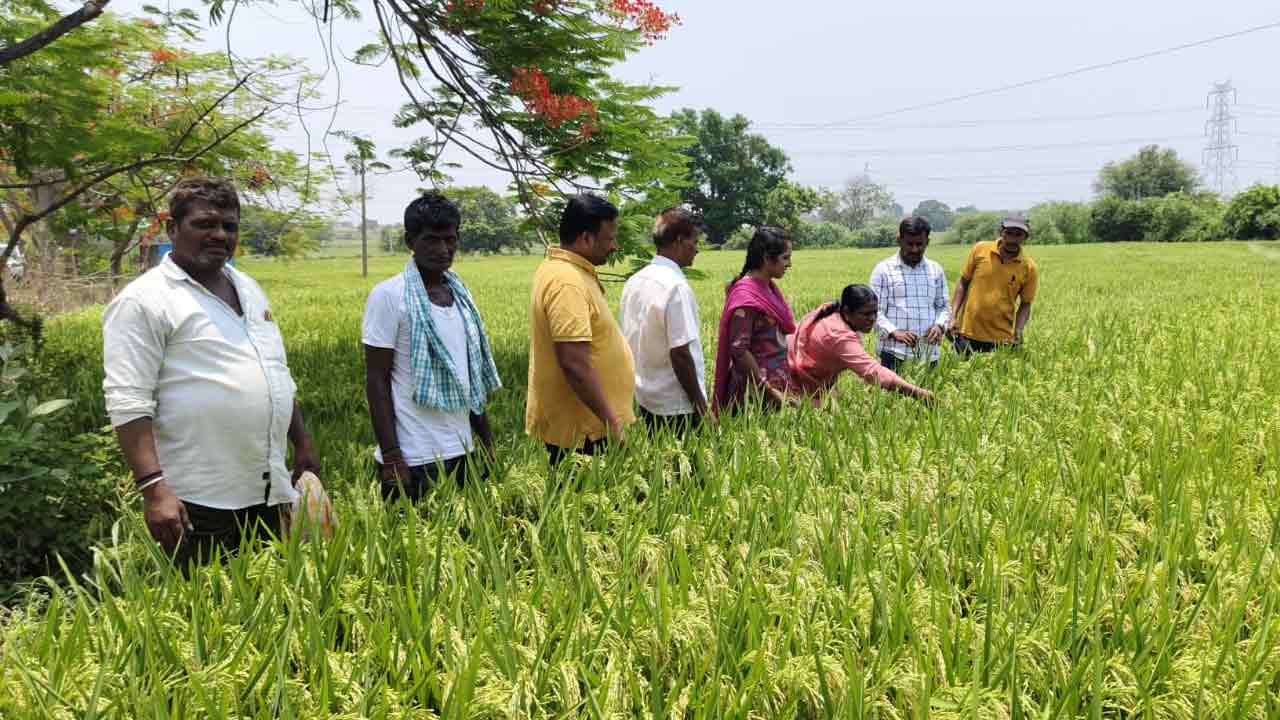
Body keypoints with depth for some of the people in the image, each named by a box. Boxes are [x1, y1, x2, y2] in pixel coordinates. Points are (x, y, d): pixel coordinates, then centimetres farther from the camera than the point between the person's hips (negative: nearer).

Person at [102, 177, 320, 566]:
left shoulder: (248, 287, 15)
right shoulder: (143, 302, -9)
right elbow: (128, 402, -16)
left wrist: (302, 444, 19)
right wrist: (153, 488, -24)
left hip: (271, 492, 7)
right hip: (198, 501, -7)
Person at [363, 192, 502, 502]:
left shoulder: (460, 293, 9)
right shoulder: (388, 296, -9)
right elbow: (376, 380, -10)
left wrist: (487, 441, 15)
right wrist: (391, 458, -14)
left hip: (462, 452, 6)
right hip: (413, 460, -6)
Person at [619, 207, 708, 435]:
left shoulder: (633, 282, 5)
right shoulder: (675, 286, -19)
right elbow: (680, 354, -21)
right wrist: (701, 406, -12)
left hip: (644, 399, 8)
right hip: (676, 407, -8)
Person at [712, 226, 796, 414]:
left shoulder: (769, 287, 9)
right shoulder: (746, 295, -17)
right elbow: (738, 350, -21)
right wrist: (768, 390, -19)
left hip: (777, 382, 8)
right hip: (758, 391, -8)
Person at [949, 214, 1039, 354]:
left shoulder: (1029, 268, -2)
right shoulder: (980, 250, -2)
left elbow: (1025, 304, 6)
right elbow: (963, 283, 5)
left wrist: (1018, 331, -10)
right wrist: (953, 317, -3)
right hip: (967, 334, 0)